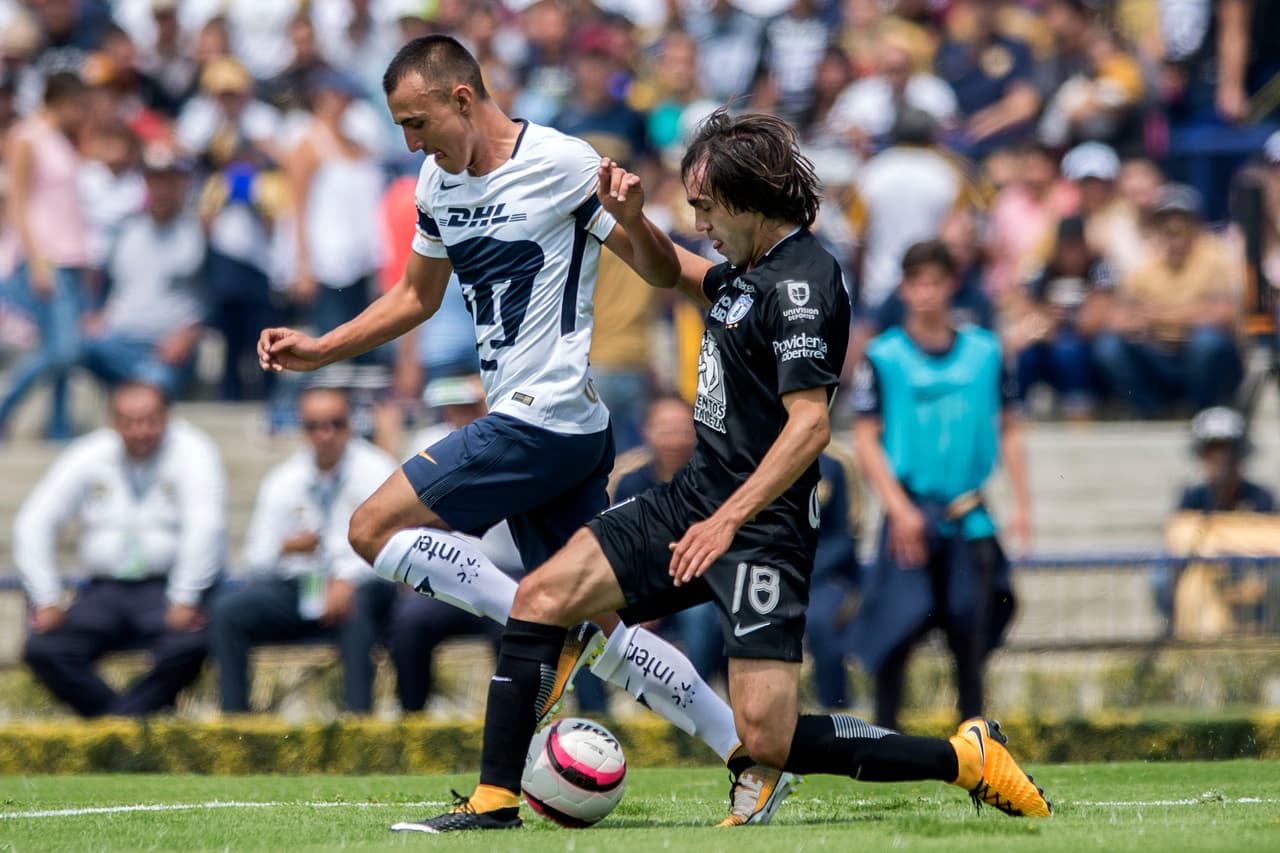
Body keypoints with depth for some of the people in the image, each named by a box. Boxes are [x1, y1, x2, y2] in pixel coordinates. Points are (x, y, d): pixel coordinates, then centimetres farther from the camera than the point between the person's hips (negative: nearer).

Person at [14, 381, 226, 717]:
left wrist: (185, 601, -23)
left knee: (188, 645, -35)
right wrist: (46, 599, -5)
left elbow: (206, 525, -16)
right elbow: (34, 523, 5)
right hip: (105, 590, 3)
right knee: (42, 649, -20)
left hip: (167, 586, -3)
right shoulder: (87, 458, 6)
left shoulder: (190, 453, -4)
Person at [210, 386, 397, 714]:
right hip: (295, 586, 4)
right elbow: (256, 558, 10)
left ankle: (358, 715, -39)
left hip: (357, 587, -4)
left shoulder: (374, 469, 2)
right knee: (227, 610, -19)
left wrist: (347, 580, -27)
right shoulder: (283, 480, 12)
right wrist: (285, 548, -14)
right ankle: (234, 717, -21)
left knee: (358, 602, -38)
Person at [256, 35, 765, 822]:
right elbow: (416, 297, 27)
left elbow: (660, 269, -7)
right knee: (603, 627, 7)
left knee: (375, 528, -10)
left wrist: (633, 215, -29)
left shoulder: (562, 165, -11)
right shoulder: (438, 184, 12)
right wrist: (317, 351, 17)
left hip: (545, 419, -8)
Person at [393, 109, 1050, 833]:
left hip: (763, 525, -9)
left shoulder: (799, 283, -18)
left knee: (766, 743, -15)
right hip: (695, 498, 9)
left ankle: (965, 758, 1)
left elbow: (810, 426, -25)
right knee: (542, 595, 1)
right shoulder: (753, 268, 11)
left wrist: (728, 519, -29)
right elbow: (674, 275, 32)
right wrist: (634, 221, 11)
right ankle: (496, 801, 5)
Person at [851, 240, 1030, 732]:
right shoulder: (884, 358, -1)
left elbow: (1007, 430, 14)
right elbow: (866, 440, -2)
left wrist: (1021, 503, 6)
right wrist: (899, 507, -12)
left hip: (969, 514, 2)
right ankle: (885, 731, 8)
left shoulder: (984, 351, 8)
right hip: (911, 513, -2)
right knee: (901, 623, -5)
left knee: (975, 620, -5)